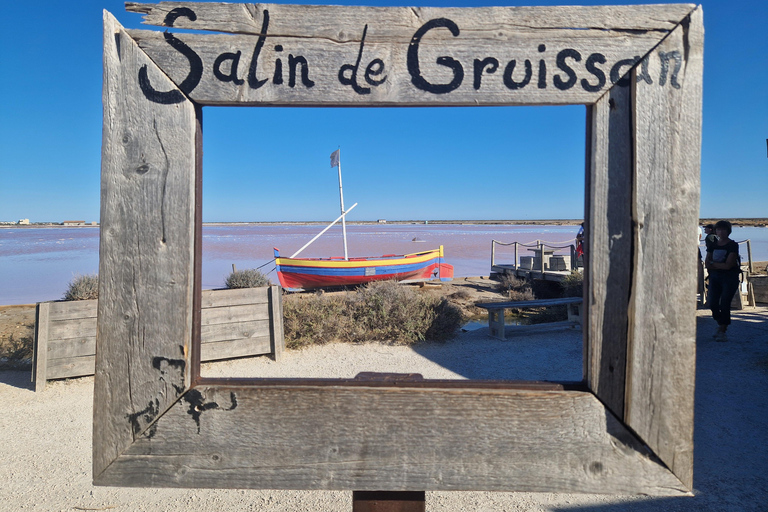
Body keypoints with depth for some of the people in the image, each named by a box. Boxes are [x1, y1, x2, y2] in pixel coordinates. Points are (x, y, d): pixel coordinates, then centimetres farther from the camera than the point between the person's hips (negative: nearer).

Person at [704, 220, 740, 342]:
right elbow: (707, 264, 4)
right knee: (713, 303, -2)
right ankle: (721, 325, 23)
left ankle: (722, 331, 1)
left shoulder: (733, 245, -5)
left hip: (730, 278, -4)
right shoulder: (713, 245, 10)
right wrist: (721, 265, -11)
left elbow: (728, 265, -13)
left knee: (724, 304, -8)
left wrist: (713, 263, -3)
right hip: (715, 277, 5)